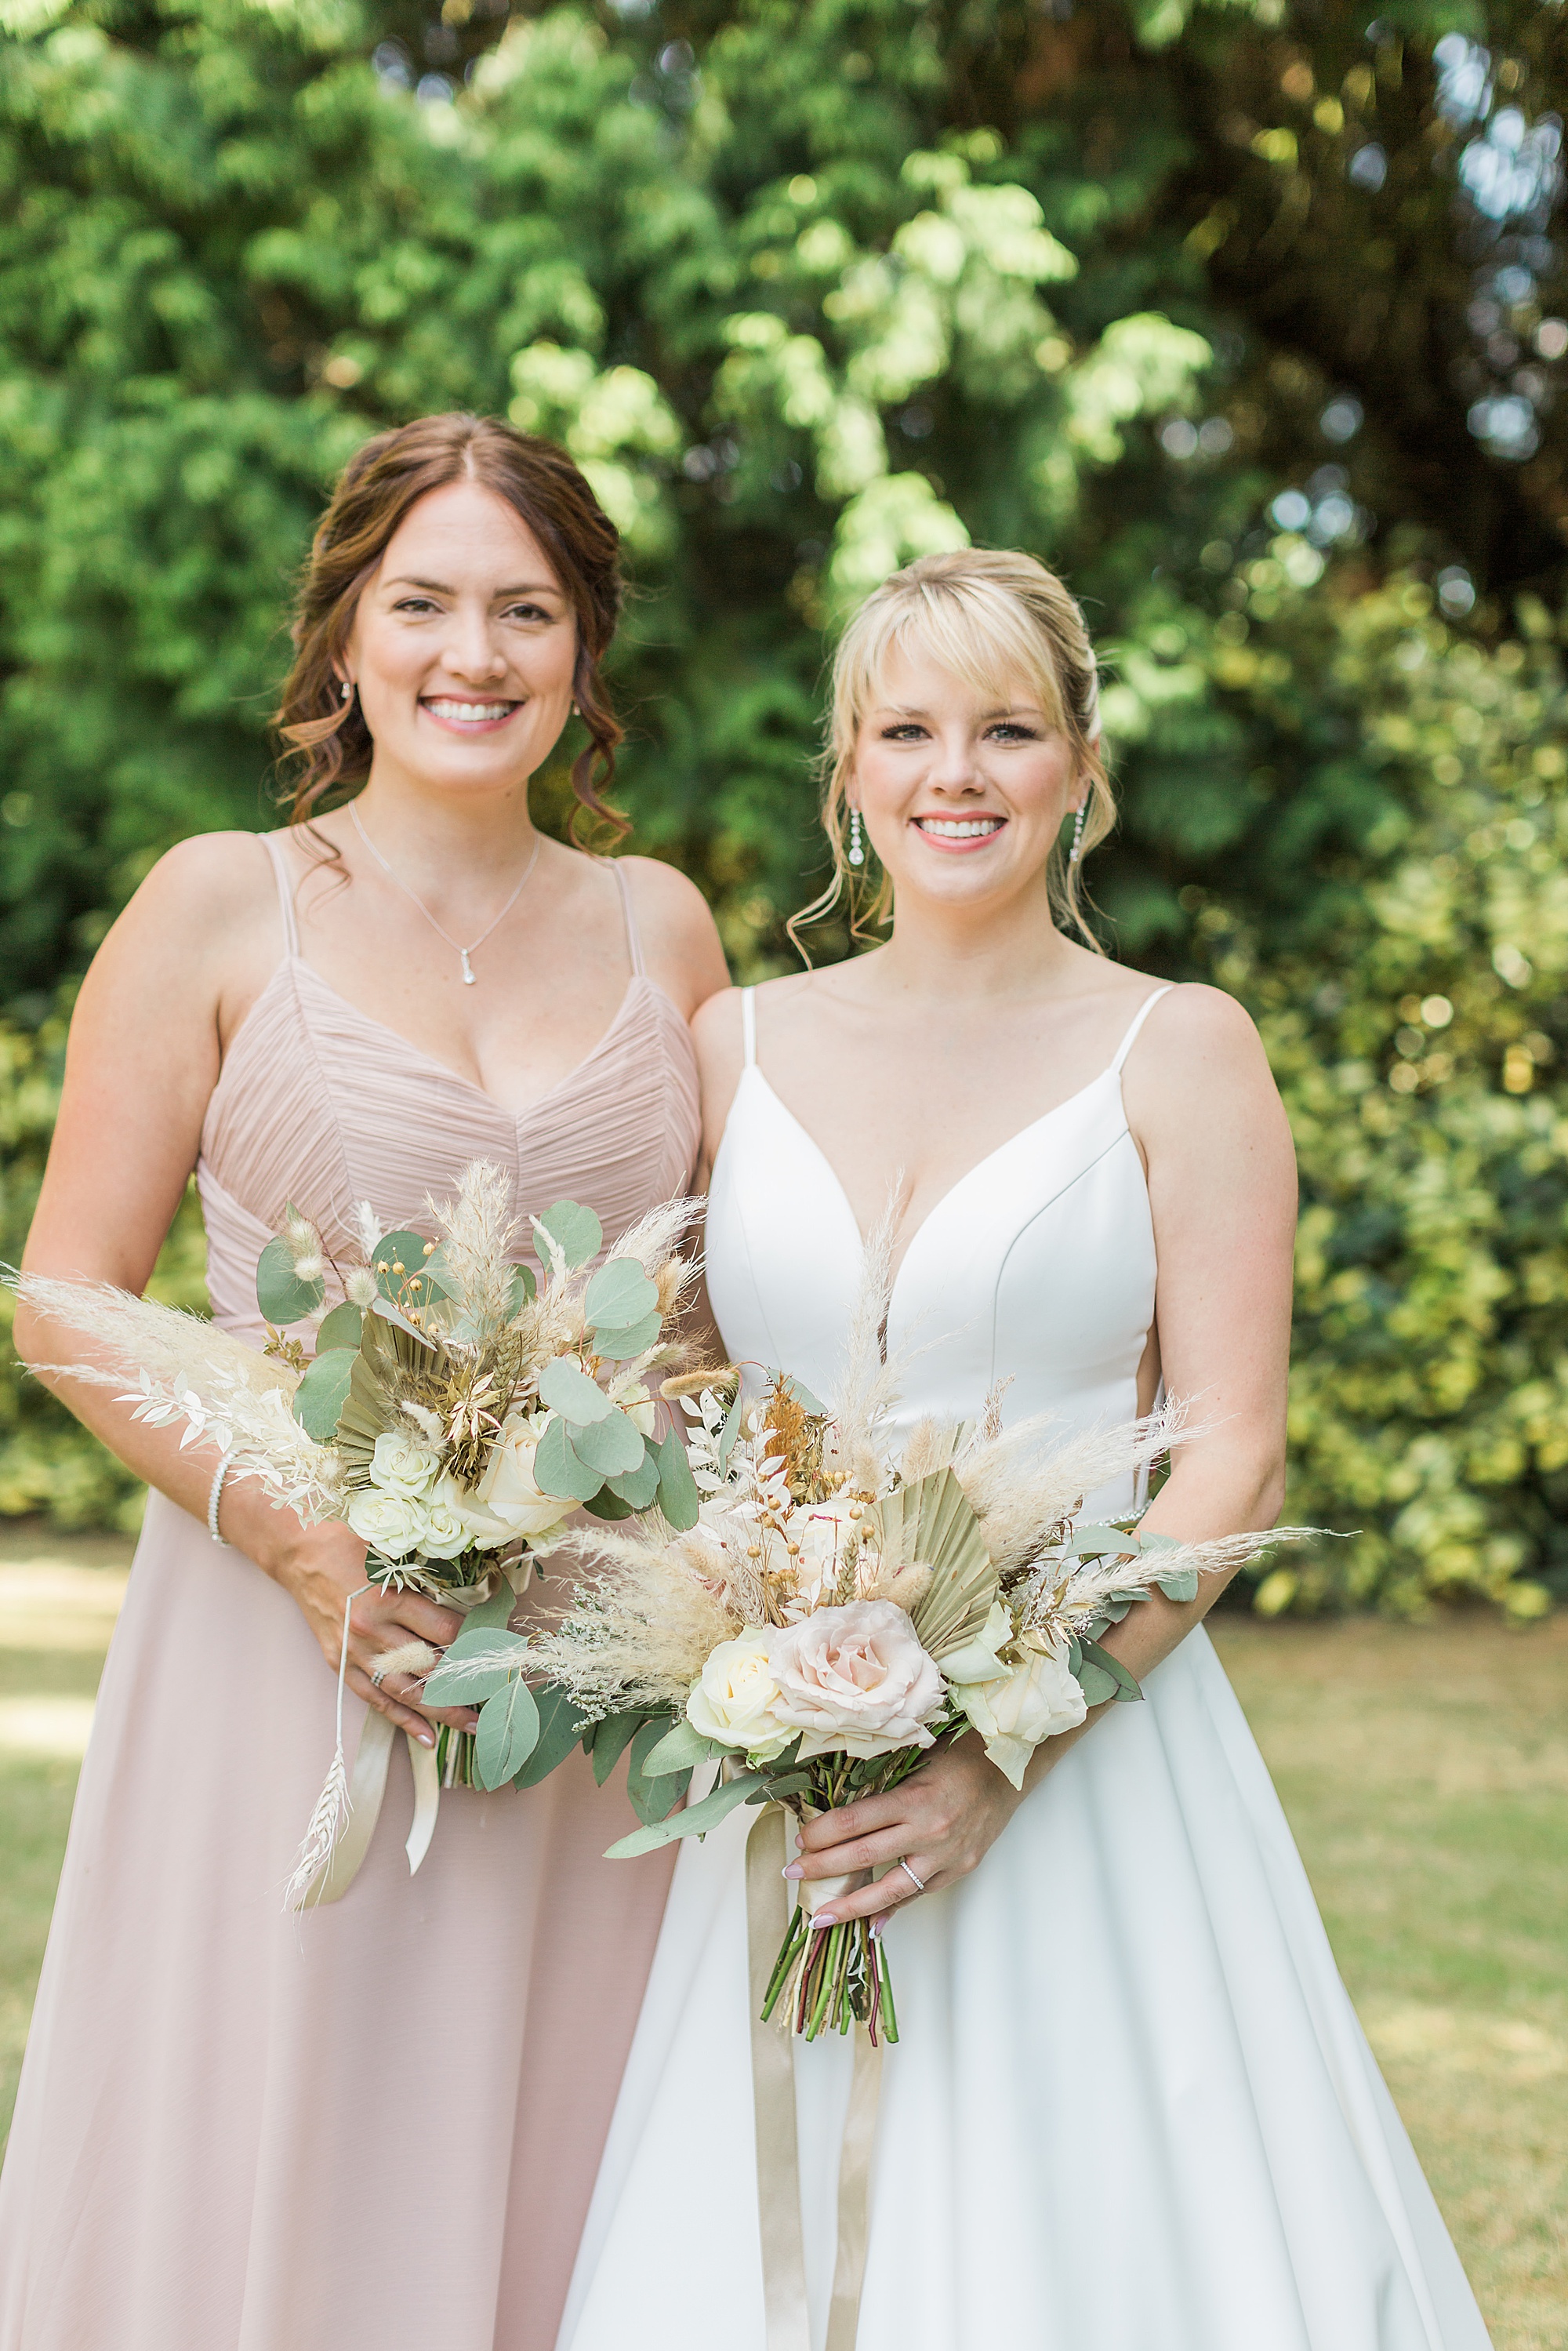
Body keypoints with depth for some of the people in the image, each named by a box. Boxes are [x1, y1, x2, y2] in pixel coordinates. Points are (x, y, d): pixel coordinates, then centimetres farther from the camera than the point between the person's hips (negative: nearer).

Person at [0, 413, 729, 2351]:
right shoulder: (220, 907, -1)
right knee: (266, 2178, 3)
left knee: (549, 2189, 9)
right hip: (285, 1641, -3)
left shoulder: (661, 926, 8)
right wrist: (308, 1546, -16)